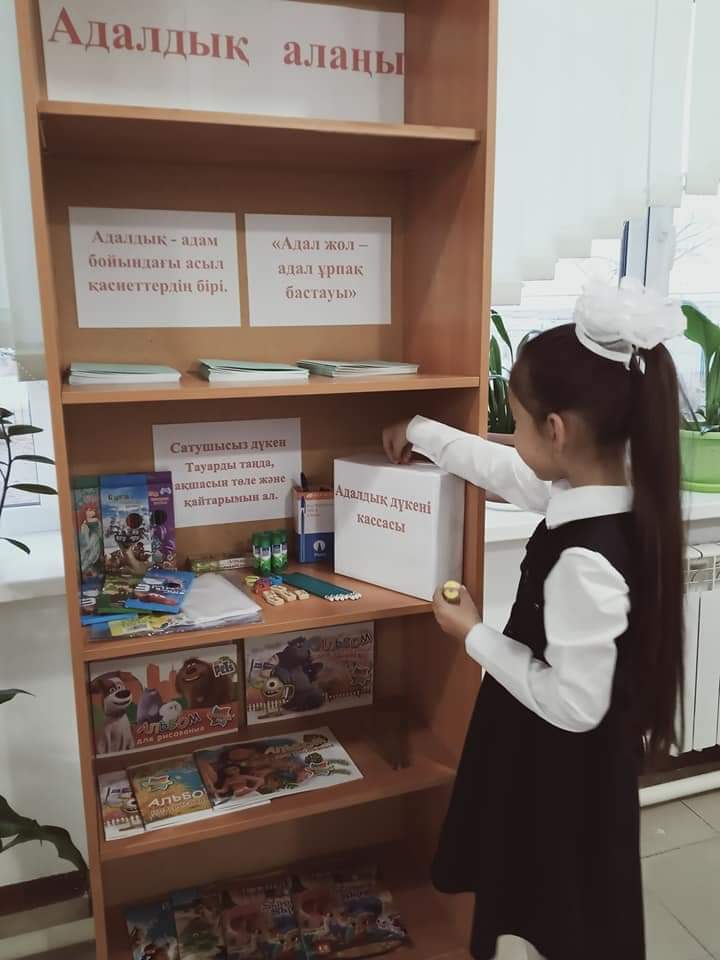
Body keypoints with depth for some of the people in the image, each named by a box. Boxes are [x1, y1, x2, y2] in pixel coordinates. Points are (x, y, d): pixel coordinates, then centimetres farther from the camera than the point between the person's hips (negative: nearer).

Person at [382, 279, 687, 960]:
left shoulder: (585, 559, -35)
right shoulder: (602, 491, -8)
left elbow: (574, 704, -28)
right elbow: (507, 471, 8)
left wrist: (475, 637, -17)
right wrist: (419, 433, 21)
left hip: (564, 772, -8)